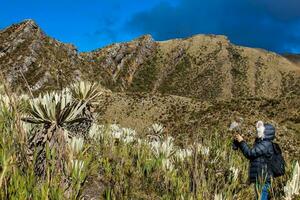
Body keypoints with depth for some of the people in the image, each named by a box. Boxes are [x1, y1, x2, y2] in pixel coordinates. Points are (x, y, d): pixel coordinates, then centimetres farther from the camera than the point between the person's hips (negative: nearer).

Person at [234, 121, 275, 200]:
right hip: (259, 179, 10)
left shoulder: (265, 144, -15)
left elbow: (250, 153, -18)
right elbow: (252, 153, 24)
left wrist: (241, 141, -9)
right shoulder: (261, 143, 16)